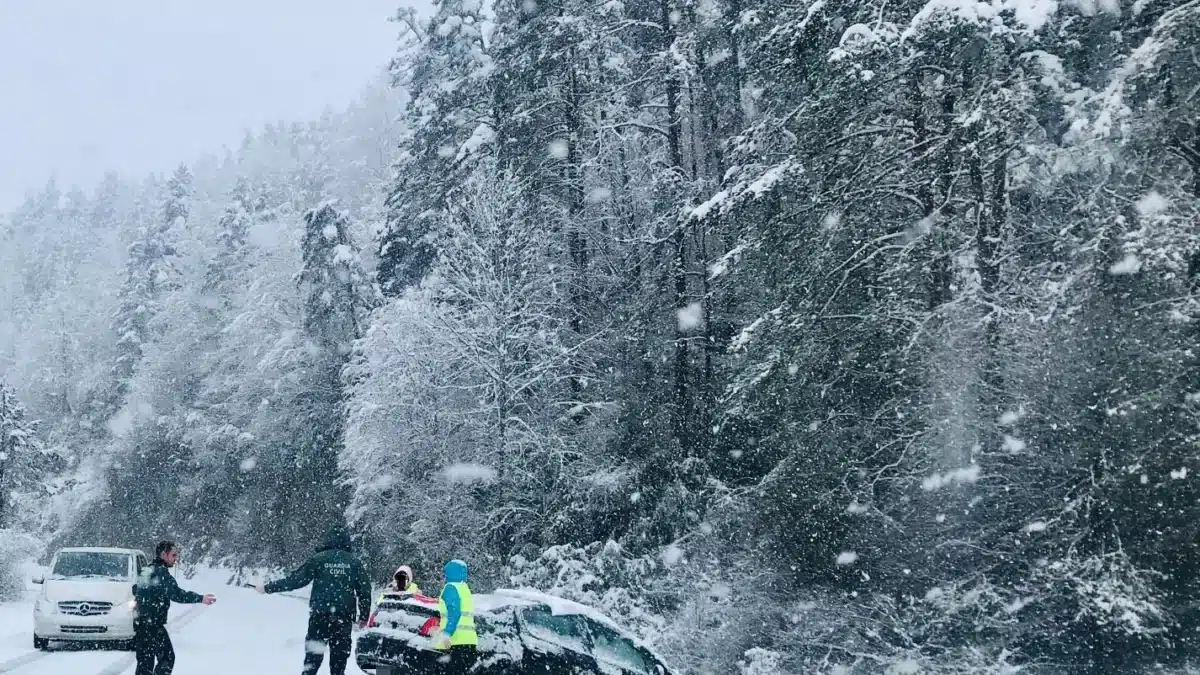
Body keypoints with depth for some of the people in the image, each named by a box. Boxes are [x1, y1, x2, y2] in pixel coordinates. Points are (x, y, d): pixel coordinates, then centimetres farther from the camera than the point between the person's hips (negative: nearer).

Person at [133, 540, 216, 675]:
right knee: (167, 658, -2)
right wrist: (200, 598, -30)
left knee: (144, 661, 12)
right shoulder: (161, 573, -15)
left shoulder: (146, 571, 13)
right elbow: (177, 594, -27)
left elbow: (135, 590, 28)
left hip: (139, 623, 9)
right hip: (153, 625, -9)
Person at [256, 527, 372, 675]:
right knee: (340, 654, 9)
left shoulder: (319, 559, 0)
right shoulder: (354, 562, 5)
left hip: (320, 614, -1)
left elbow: (297, 579, -3)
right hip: (344, 617, 1)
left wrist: (268, 588, 5)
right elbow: (365, 590, 5)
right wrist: (364, 617, 16)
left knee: (313, 654, 6)